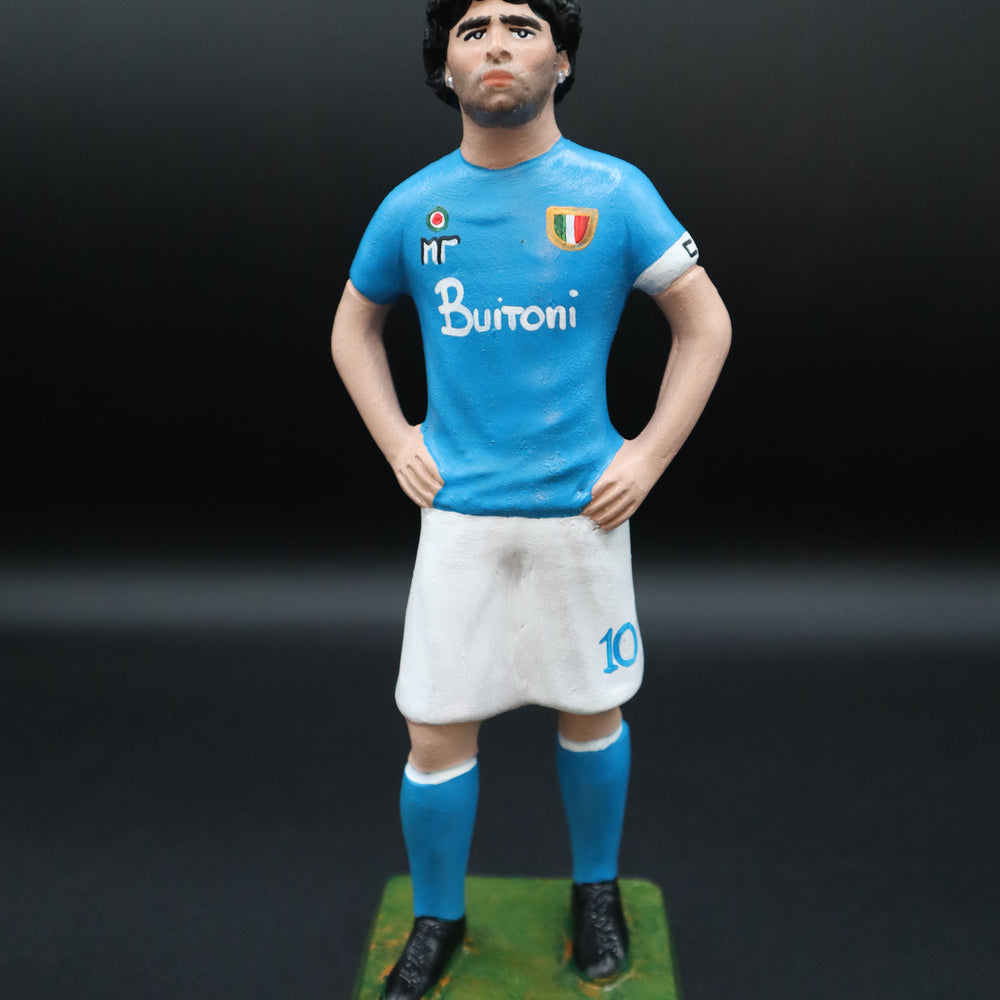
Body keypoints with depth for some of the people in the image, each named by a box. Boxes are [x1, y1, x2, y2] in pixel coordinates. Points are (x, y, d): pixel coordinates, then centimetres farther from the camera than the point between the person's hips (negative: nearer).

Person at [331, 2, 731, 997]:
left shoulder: (615, 192, -3)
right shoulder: (412, 205, 2)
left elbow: (706, 324, 3)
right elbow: (354, 325, 17)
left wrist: (649, 456, -4)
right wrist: (394, 439, 5)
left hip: (582, 507, 0)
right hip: (458, 511, 1)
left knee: (592, 715, 13)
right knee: (437, 734, 4)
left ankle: (596, 889, 40)